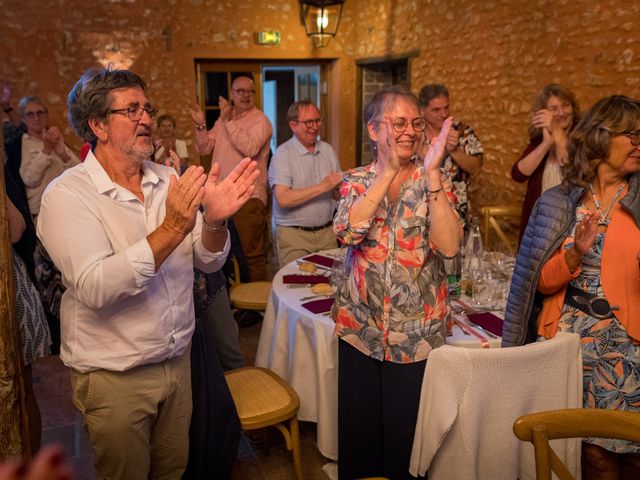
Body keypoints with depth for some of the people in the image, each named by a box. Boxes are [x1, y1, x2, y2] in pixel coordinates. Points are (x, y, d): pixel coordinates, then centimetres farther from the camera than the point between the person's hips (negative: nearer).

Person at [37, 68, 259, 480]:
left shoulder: (170, 182, -1)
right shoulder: (68, 195, -16)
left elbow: (209, 261, -1)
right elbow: (95, 289, -28)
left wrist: (214, 220, -22)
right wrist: (171, 228, -35)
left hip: (178, 362, 5)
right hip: (114, 377, -5)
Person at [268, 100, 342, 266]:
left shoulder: (327, 150, 9)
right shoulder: (283, 154, -9)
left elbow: (337, 195, 12)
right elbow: (283, 199, -21)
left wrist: (340, 187, -12)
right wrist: (323, 186, -21)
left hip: (327, 232, 5)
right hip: (294, 235, -5)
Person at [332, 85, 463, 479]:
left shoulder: (434, 181, -1)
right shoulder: (357, 180, 2)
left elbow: (449, 245, -17)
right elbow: (348, 231, -19)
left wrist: (432, 173, -20)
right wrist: (389, 170, -20)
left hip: (417, 332, 0)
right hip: (360, 328, 1)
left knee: (406, 432, 10)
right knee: (358, 431, 11)